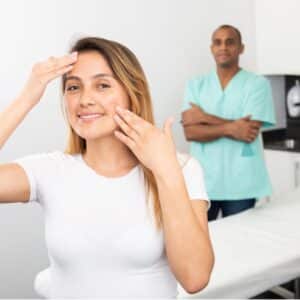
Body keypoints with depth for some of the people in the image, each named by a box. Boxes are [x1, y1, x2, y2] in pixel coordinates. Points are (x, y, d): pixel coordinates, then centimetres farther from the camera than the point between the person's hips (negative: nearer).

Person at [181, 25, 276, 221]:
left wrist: (205, 117, -9)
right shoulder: (196, 85, 6)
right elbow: (190, 132, -6)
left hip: (240, 185, -2)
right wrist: (229, 128, -19)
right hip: (203, 181, 2)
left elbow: (250, 133, -14)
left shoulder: (258, 84, -3)